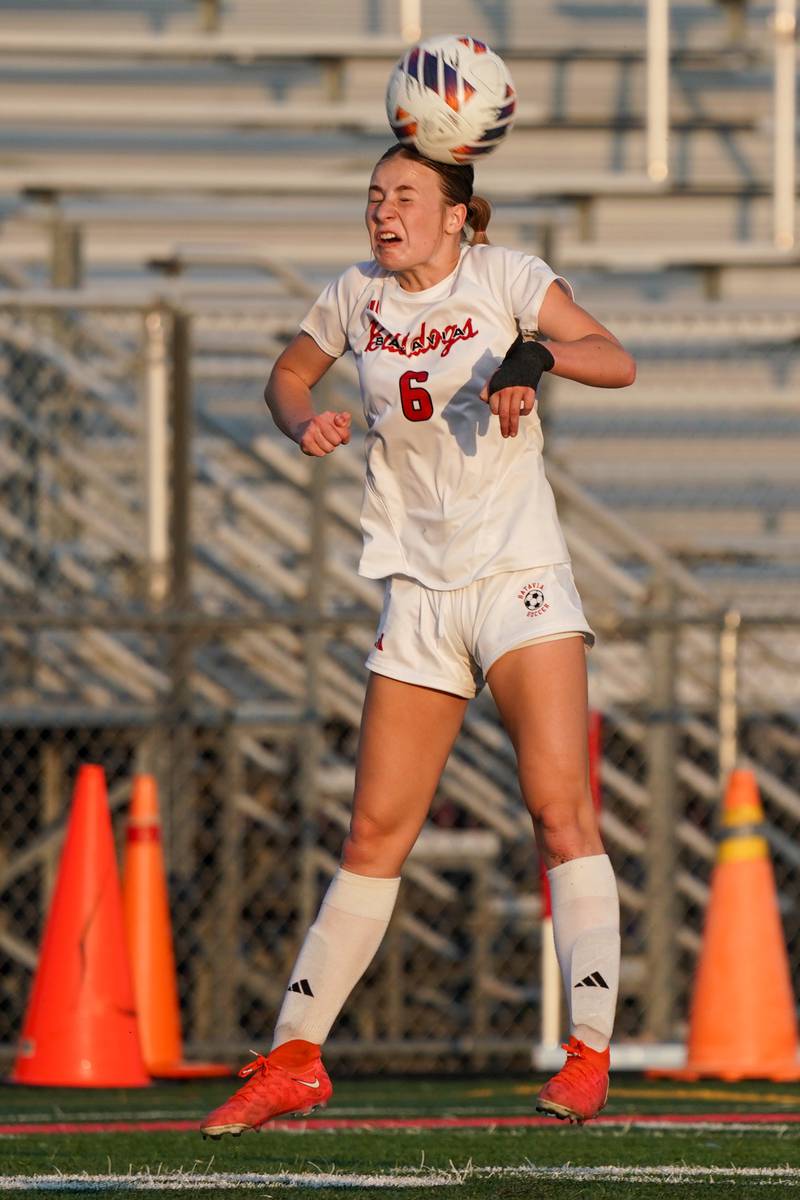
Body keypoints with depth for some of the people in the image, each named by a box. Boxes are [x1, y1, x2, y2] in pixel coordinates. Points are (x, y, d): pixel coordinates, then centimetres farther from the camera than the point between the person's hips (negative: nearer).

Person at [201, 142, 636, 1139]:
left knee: (560, 810, -16)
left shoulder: (501, 275, -3)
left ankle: (589, 1055, -16)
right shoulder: (358, 298, 8)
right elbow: (290, 372, 25)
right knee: (374, 836, 4)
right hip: (419, 597, 4)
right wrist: (302, 422, 2)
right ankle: (294, 1060, 10)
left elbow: (616, 362, -11)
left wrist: (537, 353, -31)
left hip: (520, 580, -4)